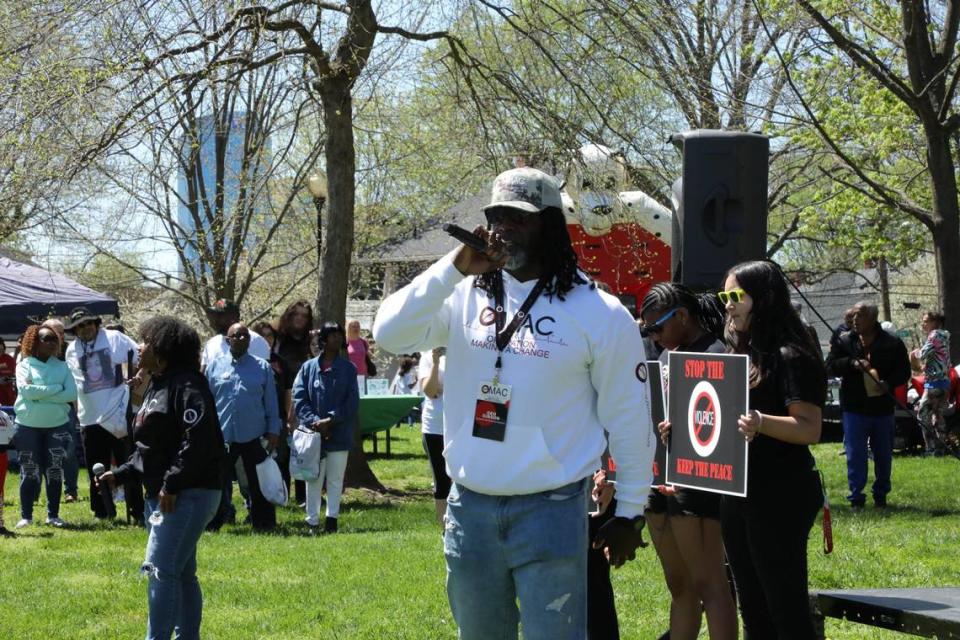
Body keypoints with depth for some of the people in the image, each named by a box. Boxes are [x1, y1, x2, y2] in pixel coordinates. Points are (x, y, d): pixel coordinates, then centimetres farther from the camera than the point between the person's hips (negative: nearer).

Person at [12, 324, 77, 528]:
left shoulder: (61, 366, 5)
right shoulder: (24, 365, -2)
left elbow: (72, 394, -7)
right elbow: (25, 390, -19)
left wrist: (39, 394, -14)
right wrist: (55, 389, -15)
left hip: (57, 425, 2)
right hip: (28, 426, -2)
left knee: (55, 471, 4)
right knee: (29, 471, 1)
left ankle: (53, 515, 13)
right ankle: (26, 516, 7)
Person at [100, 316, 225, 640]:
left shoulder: (187, 385, -14)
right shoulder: (156, 386, 18)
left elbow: (197, 442, -24)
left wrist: (172, 484, -24)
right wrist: (120, 474, 12)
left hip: (189, 494, -10)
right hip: (161, 495, 10)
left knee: (160, 568, -14)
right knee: (182, 573, 14)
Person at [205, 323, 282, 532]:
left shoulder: (262, 367, 6)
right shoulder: (215, 366, 6)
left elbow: (271, 403, 7)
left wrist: (273, 431, 1)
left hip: (254, 436, 0)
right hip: (222, 435, 0)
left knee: (258, 483, 5)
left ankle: (263, 524, 12)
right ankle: (212, 523, 16)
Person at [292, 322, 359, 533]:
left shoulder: (348, 369, 3)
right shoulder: (309, 367, 4)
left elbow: (352, 402, -2)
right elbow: (299, 398, -1)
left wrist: (330, 420, -12)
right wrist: (314, 421, -14)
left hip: (339, 434, 0)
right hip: (313, 434, 0)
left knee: (335, 479, 4)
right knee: (314, 478, 4)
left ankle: (332, 518, 10)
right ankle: (312, 520, 8)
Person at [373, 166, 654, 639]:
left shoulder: (598, 314, -6)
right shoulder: (464, 297, 4)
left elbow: (628, 419, 0)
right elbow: (390, 335, -10)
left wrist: (630, 512, 2)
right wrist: (454, 268, -17)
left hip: (551, 512, -4)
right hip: (470, 508, 4)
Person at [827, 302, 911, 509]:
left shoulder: (892, 343, 0)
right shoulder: (844, 341, 3)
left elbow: (904, 371, 1)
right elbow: (831, 365, -4)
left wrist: (889, 383, -18)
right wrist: (852, 363, -21)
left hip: (882, 407, 1)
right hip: (854, 408, 0)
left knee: (883, 455, 10)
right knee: (855, 455, -4)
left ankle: (881, 494, 25)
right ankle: (856, 497, 1)